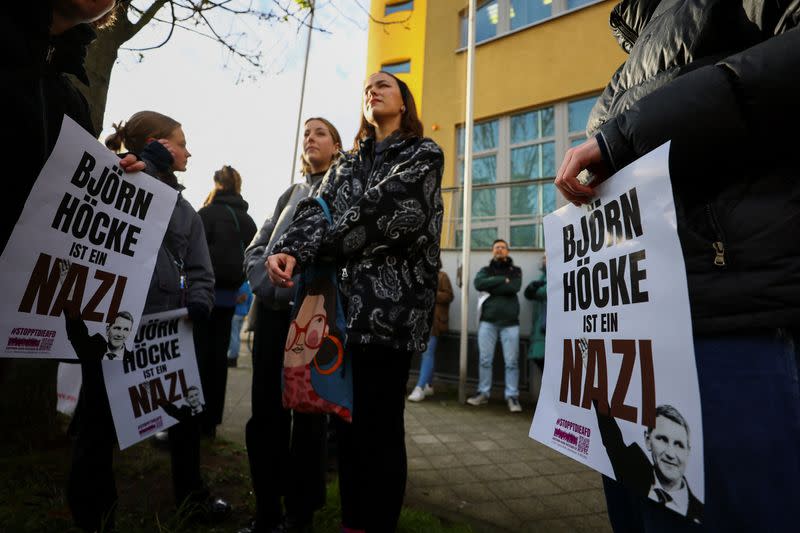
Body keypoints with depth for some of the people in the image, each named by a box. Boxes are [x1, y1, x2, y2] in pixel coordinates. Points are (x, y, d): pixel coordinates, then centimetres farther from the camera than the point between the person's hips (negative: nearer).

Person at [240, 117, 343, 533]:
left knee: (309, 413, 3)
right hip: (272, 310, 5)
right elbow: (255, 249, 15)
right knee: (265, 412, 7)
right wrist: (269, 286, -5)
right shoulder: (290, 194, 22)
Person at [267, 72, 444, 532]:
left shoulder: (425, 154, 6)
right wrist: (290, 250, -15)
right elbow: (317, 209, 6)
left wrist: (314, 246, -2)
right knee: (348, 421, 10)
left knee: (380, 425, -1)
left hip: (391, 304, -5)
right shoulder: (347, 164, 23)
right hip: (344, 303, 6)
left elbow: (383, 212, -9)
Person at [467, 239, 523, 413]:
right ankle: (483, 393, 16)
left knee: (511, 361, 0)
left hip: (509, 321, -1)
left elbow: (514, 287, -9)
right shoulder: (486, 270, 14)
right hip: (488, 320, 1)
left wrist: (491, 287, -7)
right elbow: (479, 284, -9)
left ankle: (512, 396, 8)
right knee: (485, 359, 5)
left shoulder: (515, 271, 12)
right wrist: (502, 280, -12)